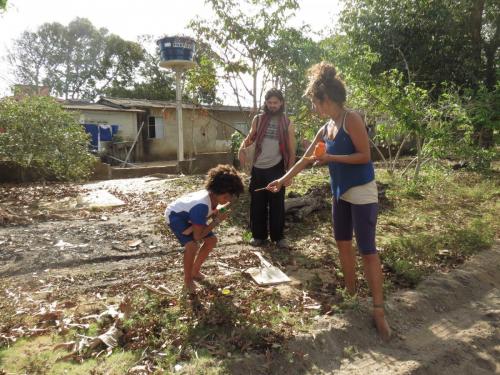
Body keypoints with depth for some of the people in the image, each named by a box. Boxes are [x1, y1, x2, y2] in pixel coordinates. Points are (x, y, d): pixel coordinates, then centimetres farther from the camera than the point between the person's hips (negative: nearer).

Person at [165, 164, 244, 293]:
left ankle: (195, 272, 24)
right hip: (175, 215, -8)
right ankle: (187, 281, -2)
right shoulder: (201, 206, -42)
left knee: (211, 240, 5)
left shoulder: (213, 197, -20)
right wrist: (217, 220, -32)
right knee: (192, 245, -27)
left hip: (189, 214, 8)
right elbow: (198, 236, -34)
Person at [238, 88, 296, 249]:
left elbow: (291, 150, 2)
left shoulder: (287, 123, 1)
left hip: (276, 169, -1)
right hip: (258, 169, 2)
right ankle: (259, 235, 19)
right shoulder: (258, 119, 5)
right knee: (257, 203, 6)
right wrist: (242, 147, -12)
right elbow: (250, 138, 12)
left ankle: (278, 236, 16)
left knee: (277, 204, 5)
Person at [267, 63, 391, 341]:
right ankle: (350, 291, 31)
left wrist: (330, 158, -16)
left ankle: (379, 310, 3)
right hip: (341, 193, 9)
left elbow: (365, 156, -17)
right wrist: (283, 180, 17)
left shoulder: (352, 119, -13)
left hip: (362, 193, -8)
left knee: (367, 250, -6)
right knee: (342, 243, 15)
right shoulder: (326, 129, 11)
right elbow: (306, 159, 17)